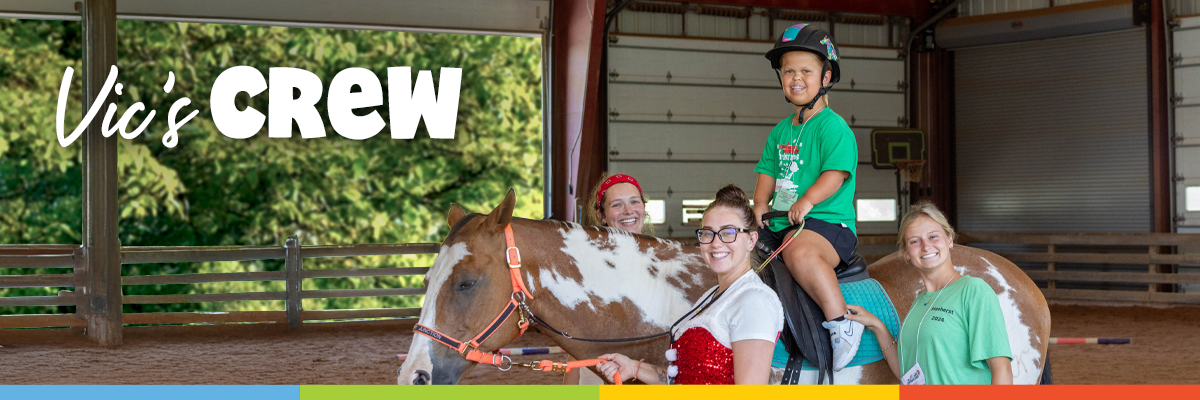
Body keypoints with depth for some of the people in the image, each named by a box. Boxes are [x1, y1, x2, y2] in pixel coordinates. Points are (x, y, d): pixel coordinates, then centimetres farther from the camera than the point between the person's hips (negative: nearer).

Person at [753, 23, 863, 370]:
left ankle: (841, 323, -32)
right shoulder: (781, 130, 20)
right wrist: (761, 204, 4)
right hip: (781, 224, 9)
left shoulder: (832, 126, -5)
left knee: (799, 250, -40)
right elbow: (768, 171, 22)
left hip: (827, 220, -9)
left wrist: (808, 200, -29)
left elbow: (836, 172, -16)